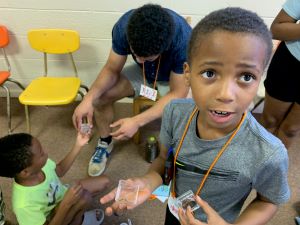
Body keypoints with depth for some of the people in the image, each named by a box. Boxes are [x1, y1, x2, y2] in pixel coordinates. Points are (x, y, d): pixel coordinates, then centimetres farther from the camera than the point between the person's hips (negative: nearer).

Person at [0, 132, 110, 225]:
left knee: (104, 181, 5)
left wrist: (78, 146, -12)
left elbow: (59, 170, -3)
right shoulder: (24, 204, -41)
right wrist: (66, 204, -40)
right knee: (84, 197, -33)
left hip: (61, 194, 6)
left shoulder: (39, 164, -26)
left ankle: (74, 212, 14)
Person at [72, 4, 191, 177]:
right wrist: (88, 99, -34)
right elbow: (112, 69, -17)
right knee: (100, 97, -16)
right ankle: (105, 143, 12)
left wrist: (137, 121, -40)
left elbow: (178, 93, -32)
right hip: (142, 73, 3)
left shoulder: (184, 40, -39)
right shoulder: (124, 26, -29)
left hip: (173, 79, -2)